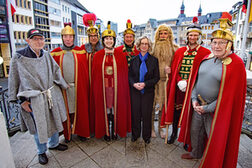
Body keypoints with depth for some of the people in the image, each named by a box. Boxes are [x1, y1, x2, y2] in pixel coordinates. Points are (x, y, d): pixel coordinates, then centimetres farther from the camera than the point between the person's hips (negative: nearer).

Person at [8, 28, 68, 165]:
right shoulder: (18, 57, -9)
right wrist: (21, 100, -7)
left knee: (54, 122, 18)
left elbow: (56, 71, 11)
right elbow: (14, 80, -5)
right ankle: (41, 151, 36)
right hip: (33, 100, -4)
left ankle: (54, 144, 43)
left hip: (52, 96, 4)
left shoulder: (46, 55, 2)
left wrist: (64, 86, 14)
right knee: (38, 127, 10)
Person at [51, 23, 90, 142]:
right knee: (67, 110, 10)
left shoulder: (80, 52, 2)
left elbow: (85, 71, 3)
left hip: (79, 86, 0)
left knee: (79, 109, 9)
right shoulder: (56, 53, 2)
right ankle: (67, 132, 30)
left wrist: (86, 86, -1)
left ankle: (80, 131, 28)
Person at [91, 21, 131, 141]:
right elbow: (94, 75, 3)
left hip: (117, 87, 0)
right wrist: (95, 89, -2)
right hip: (103, 87, 0)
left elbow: (124, 74, 2)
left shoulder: (120, 55, 2)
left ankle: (115, 131, 27)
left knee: (116, 108, 8)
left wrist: (123, 89, -2)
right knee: (104, 108, 8)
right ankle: (106, 132, 26)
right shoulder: (97, 56, 3)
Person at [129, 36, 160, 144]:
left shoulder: (154, 60, 1)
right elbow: (130, 75, 7)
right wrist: (134, 84, -13)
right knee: (135, 113, 9)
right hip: (135, 91, 2)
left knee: (147, 114, 7)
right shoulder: (134, 60, 6)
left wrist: (145, 84, -16)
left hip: (148, 91, -1)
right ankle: (135, 134, 30)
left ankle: (146, 136, 28)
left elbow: (156, 77, -2)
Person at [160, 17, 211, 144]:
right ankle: (174, 133, 31)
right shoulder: (180, 51, 9)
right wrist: (180, 82, -11)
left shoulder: (205, 53, 0)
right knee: (176, 110, 11)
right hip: (178, 88, 3)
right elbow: (174, 69, 5)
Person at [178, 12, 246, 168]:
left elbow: (230, 94, -16)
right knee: (194, 131, 21)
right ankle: (196, 153, 47)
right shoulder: (207, 58, 4)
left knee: (214, 138, 12)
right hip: (197, 106, 6)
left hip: (217, 111, -5)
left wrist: (208, 108, -16)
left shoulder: (236, 64, -13)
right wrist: (194, 99, -4)